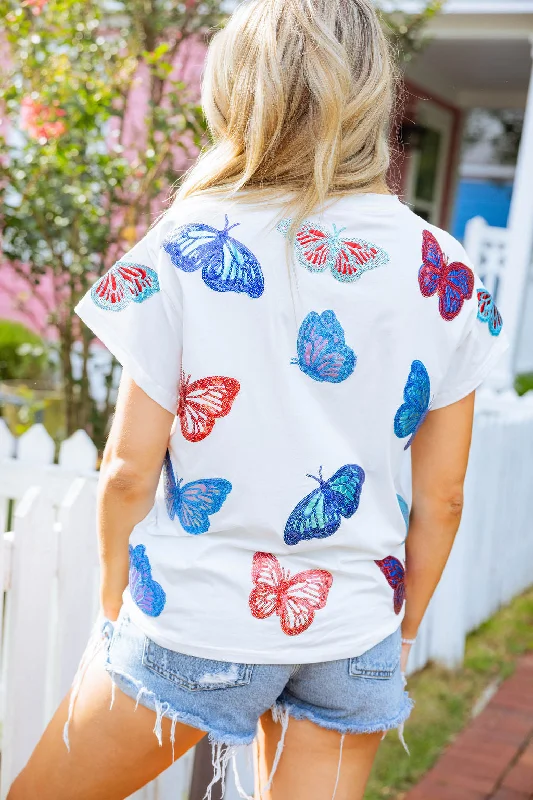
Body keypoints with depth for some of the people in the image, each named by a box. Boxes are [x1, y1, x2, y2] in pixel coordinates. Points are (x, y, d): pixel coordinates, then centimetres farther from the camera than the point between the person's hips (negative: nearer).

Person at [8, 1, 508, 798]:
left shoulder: (189, 246, -12)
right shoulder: (447, 275, -4)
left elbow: (130, 467, -10)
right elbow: (441, 495, 0)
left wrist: (115, 587, 8)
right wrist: (403, 629, 14)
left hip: (195, 623, -3)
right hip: (356, 632, 3)